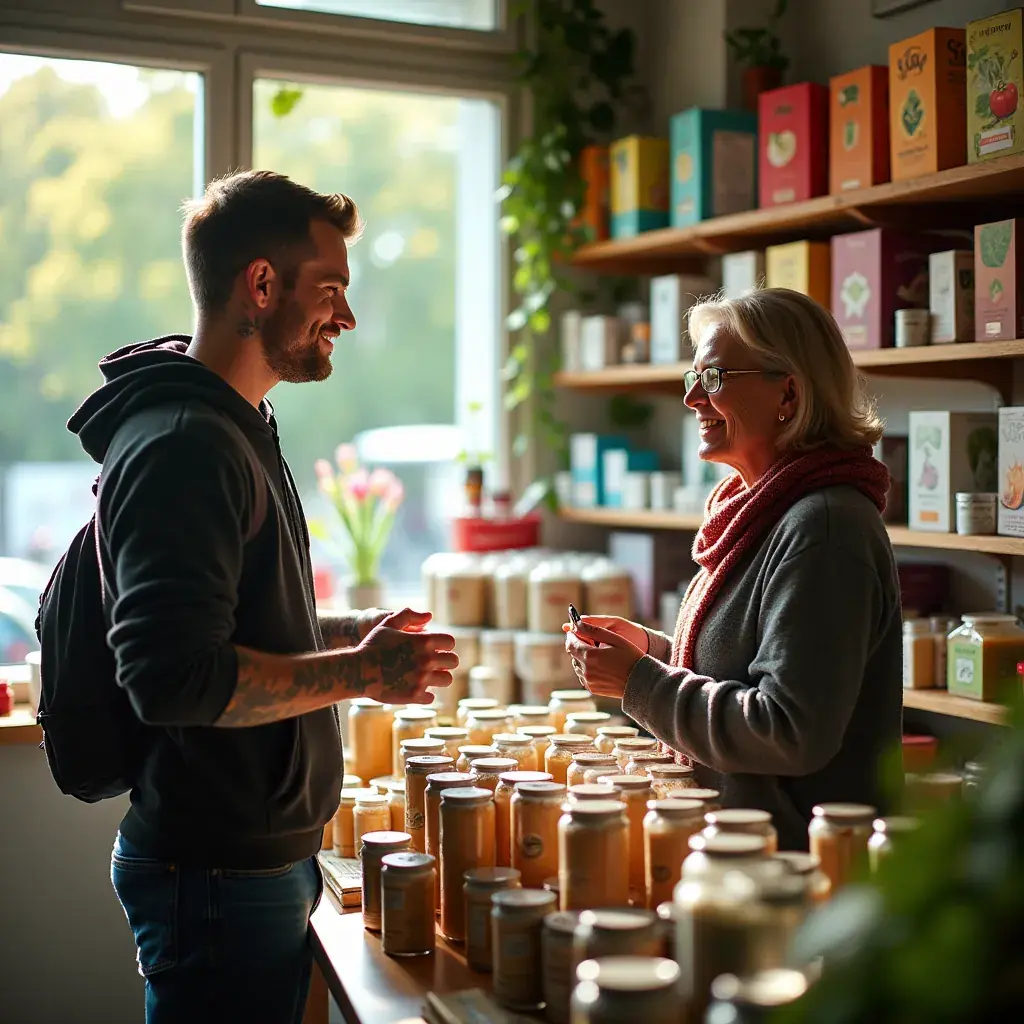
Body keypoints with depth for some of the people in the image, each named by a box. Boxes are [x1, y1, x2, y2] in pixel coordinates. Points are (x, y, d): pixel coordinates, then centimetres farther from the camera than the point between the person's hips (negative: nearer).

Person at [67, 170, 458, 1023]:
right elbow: (174, 677, -27)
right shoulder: (183, 445, -20)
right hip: (219, 878, -10)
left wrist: (353, 635, 9)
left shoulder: (234, 431, 14)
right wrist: (359, 674, -19)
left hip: (265, 854, 10)